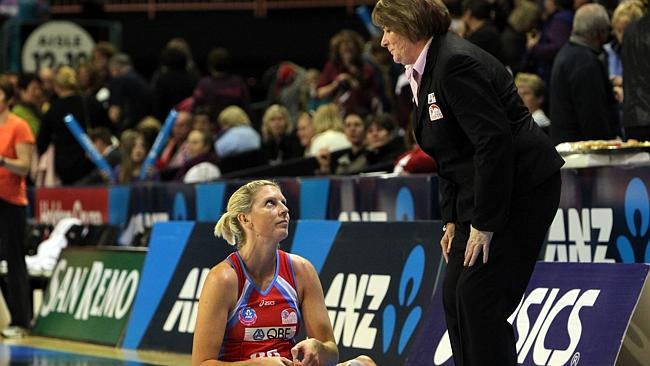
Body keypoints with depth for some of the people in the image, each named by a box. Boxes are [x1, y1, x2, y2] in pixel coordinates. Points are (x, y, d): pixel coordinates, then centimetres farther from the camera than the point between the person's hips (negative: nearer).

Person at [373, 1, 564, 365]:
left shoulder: (456, 62, -19)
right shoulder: (424, 72, 13)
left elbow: (495, 142, -24)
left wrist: (484, 224, -22)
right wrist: (452, 218, 10)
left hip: (520, 193, -10)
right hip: (480, 197, 11)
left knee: (478, 298, -13)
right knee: (456, 297, 8)